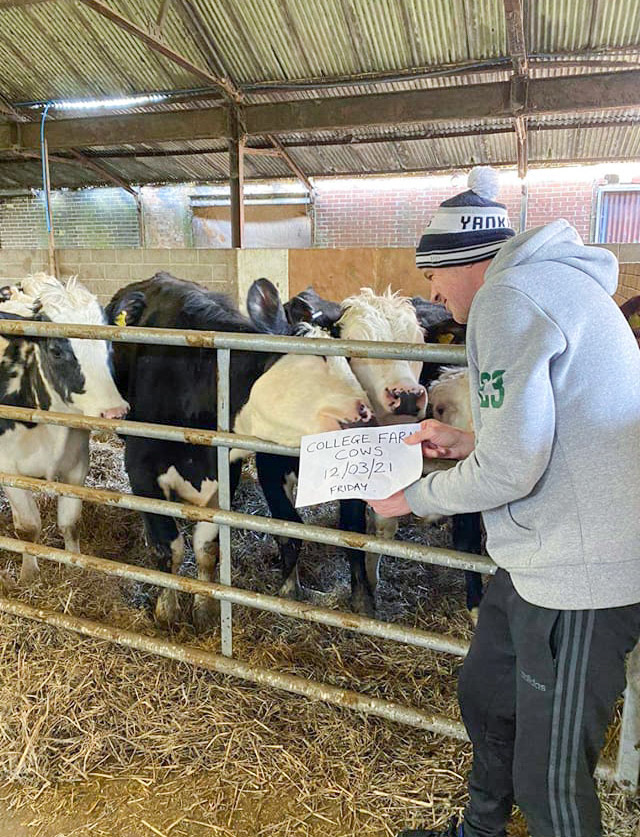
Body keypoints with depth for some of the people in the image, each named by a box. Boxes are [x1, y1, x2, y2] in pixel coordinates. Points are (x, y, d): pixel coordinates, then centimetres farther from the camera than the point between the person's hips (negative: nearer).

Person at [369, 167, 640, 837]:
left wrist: (414, 498, -8)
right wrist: (467, 442, 15)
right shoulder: (554, 283, 15)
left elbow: (512, 465, -24)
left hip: (581, 570, -11)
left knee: (550, 776, 5)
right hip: (549, 552, 11)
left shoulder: (508, 298, -17)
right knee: (484, 693, 25)